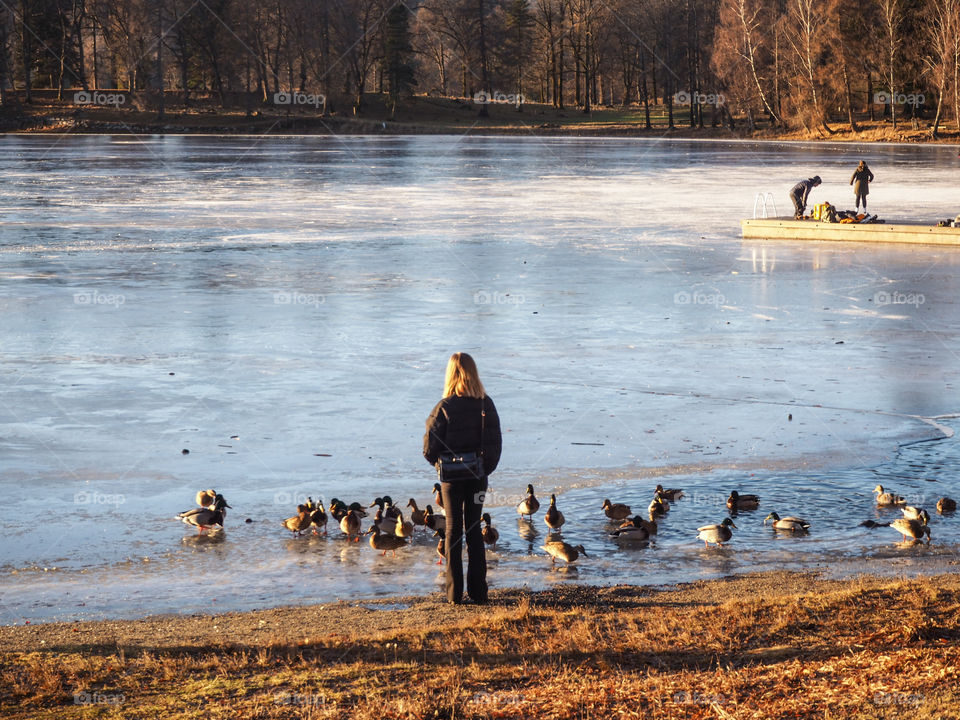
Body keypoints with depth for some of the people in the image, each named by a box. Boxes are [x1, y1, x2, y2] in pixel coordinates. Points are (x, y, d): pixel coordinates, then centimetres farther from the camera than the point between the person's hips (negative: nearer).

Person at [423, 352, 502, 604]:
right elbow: (496, 442, -1)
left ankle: (454, 592, 6)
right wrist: (487, 467, 11)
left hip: (452, 478, -3)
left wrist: (440, 464, 7)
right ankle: (478, 591, 10)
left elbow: (431, 447, -12)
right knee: (474, 529, 12)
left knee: (453, 530, 6)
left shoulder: (445, 407, -13)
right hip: (478, 477, 3)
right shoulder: (486, 405, -4)